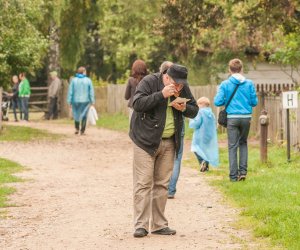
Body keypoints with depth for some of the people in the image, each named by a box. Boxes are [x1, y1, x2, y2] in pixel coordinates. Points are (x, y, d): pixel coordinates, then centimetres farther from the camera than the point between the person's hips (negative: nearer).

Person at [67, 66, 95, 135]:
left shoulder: (74, 80, -1)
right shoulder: (88, 80, -3)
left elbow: (70, 91, -2)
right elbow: (91, 92, -3)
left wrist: (69, 101, 2)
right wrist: (92, 101, 2)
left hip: (76, 100, 1)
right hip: (85, 101, -1)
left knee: (76, 114, 18)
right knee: (84, 116, 5)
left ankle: (76, 129, 14)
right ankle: (82, 131, 1)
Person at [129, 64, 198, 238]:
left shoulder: (183, 88, 5)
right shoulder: (149, 82, -11)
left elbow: (194, 110, 12)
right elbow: (137, 104, -22)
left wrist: (184, 108, -11)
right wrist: (161, 95, -28)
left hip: (169, 143, 5)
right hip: (146, 141, -5)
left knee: (162, 184, 7)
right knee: (143, 183, -8)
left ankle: (159, 225, 13)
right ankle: (141, 225, -7)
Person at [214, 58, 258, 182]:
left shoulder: (225, 84, -3)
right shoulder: (249, 83, 0)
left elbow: (218, 102, -7)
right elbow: (254, 102, 1)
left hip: (232, 118, -1)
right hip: (246, 117, 2)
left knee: (232, 146, 4)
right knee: (243, 143, 19)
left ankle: (234, 175, 3)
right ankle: (243, 171, 10)